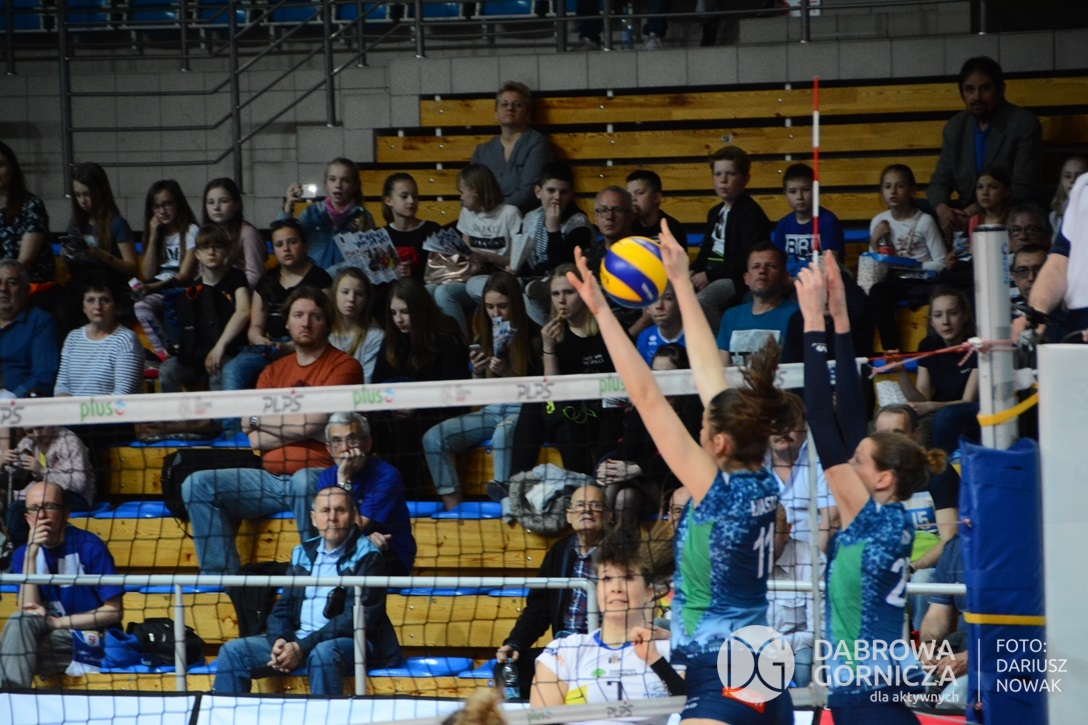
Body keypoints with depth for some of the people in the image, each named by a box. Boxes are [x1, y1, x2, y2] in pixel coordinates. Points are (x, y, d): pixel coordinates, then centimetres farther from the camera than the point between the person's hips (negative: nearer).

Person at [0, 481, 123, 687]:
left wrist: (57, 622, -14)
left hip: (91, 643, -4)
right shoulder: (22, 554, 4)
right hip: (51, 640, 4)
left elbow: (114, 612, -9)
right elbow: (28, 609, -10)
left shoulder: (89, 547, -9)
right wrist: (31, 553, -17)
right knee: (20, 621, -27)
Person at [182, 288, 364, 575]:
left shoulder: (344, 366, 1)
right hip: (271, 478, 6)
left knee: (305, 482, -41)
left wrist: (258, 420, 3)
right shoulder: (273, 372, 18)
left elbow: (312, 423, -11)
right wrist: (301, 428, -8)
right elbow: (255, 440, 5)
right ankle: (221, 576, -20)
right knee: (198, 485, -13)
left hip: (318, 473, -6)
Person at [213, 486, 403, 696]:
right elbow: (283, 608, 17)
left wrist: (302, 647, -18)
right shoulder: (303, 554, 15)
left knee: (323, 653, -39)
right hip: (297, 638, 6)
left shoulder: (365, 556, -2)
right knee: (232, 651, -7)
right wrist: (279, 640, -8)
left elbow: (358, 617, -12)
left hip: (349, 641, -6)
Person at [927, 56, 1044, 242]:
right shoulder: (955, 128, 9)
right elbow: (940, 182, 8)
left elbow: (1021, 190, -14)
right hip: (966, 214, 5)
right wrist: (942, 209, -17)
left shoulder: (1024, 125, -8)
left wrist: (977, 212, -24)